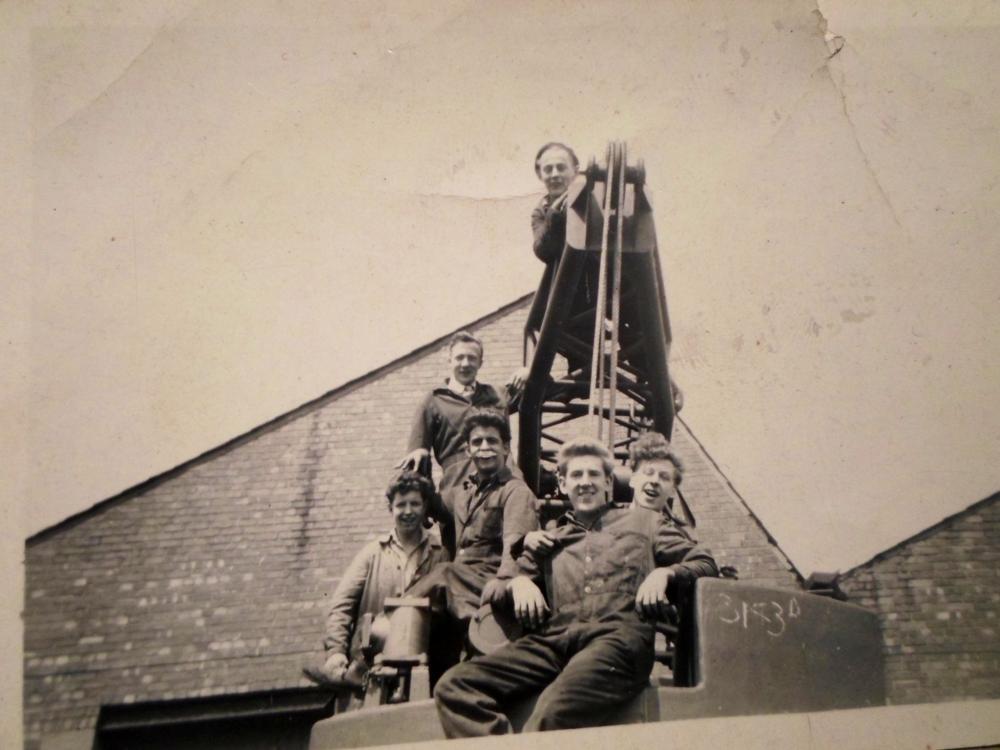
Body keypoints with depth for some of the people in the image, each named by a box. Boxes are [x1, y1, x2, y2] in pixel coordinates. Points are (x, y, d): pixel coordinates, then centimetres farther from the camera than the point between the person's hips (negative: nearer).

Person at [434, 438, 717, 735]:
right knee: (453, 686, -23)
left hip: (618, 635, -4)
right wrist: (519, 582, 8)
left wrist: (664, 573, 2)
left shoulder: (642, 525, 27)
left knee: (554, 713, -38)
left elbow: (705, 563, 22)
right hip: (554, 638, 4)